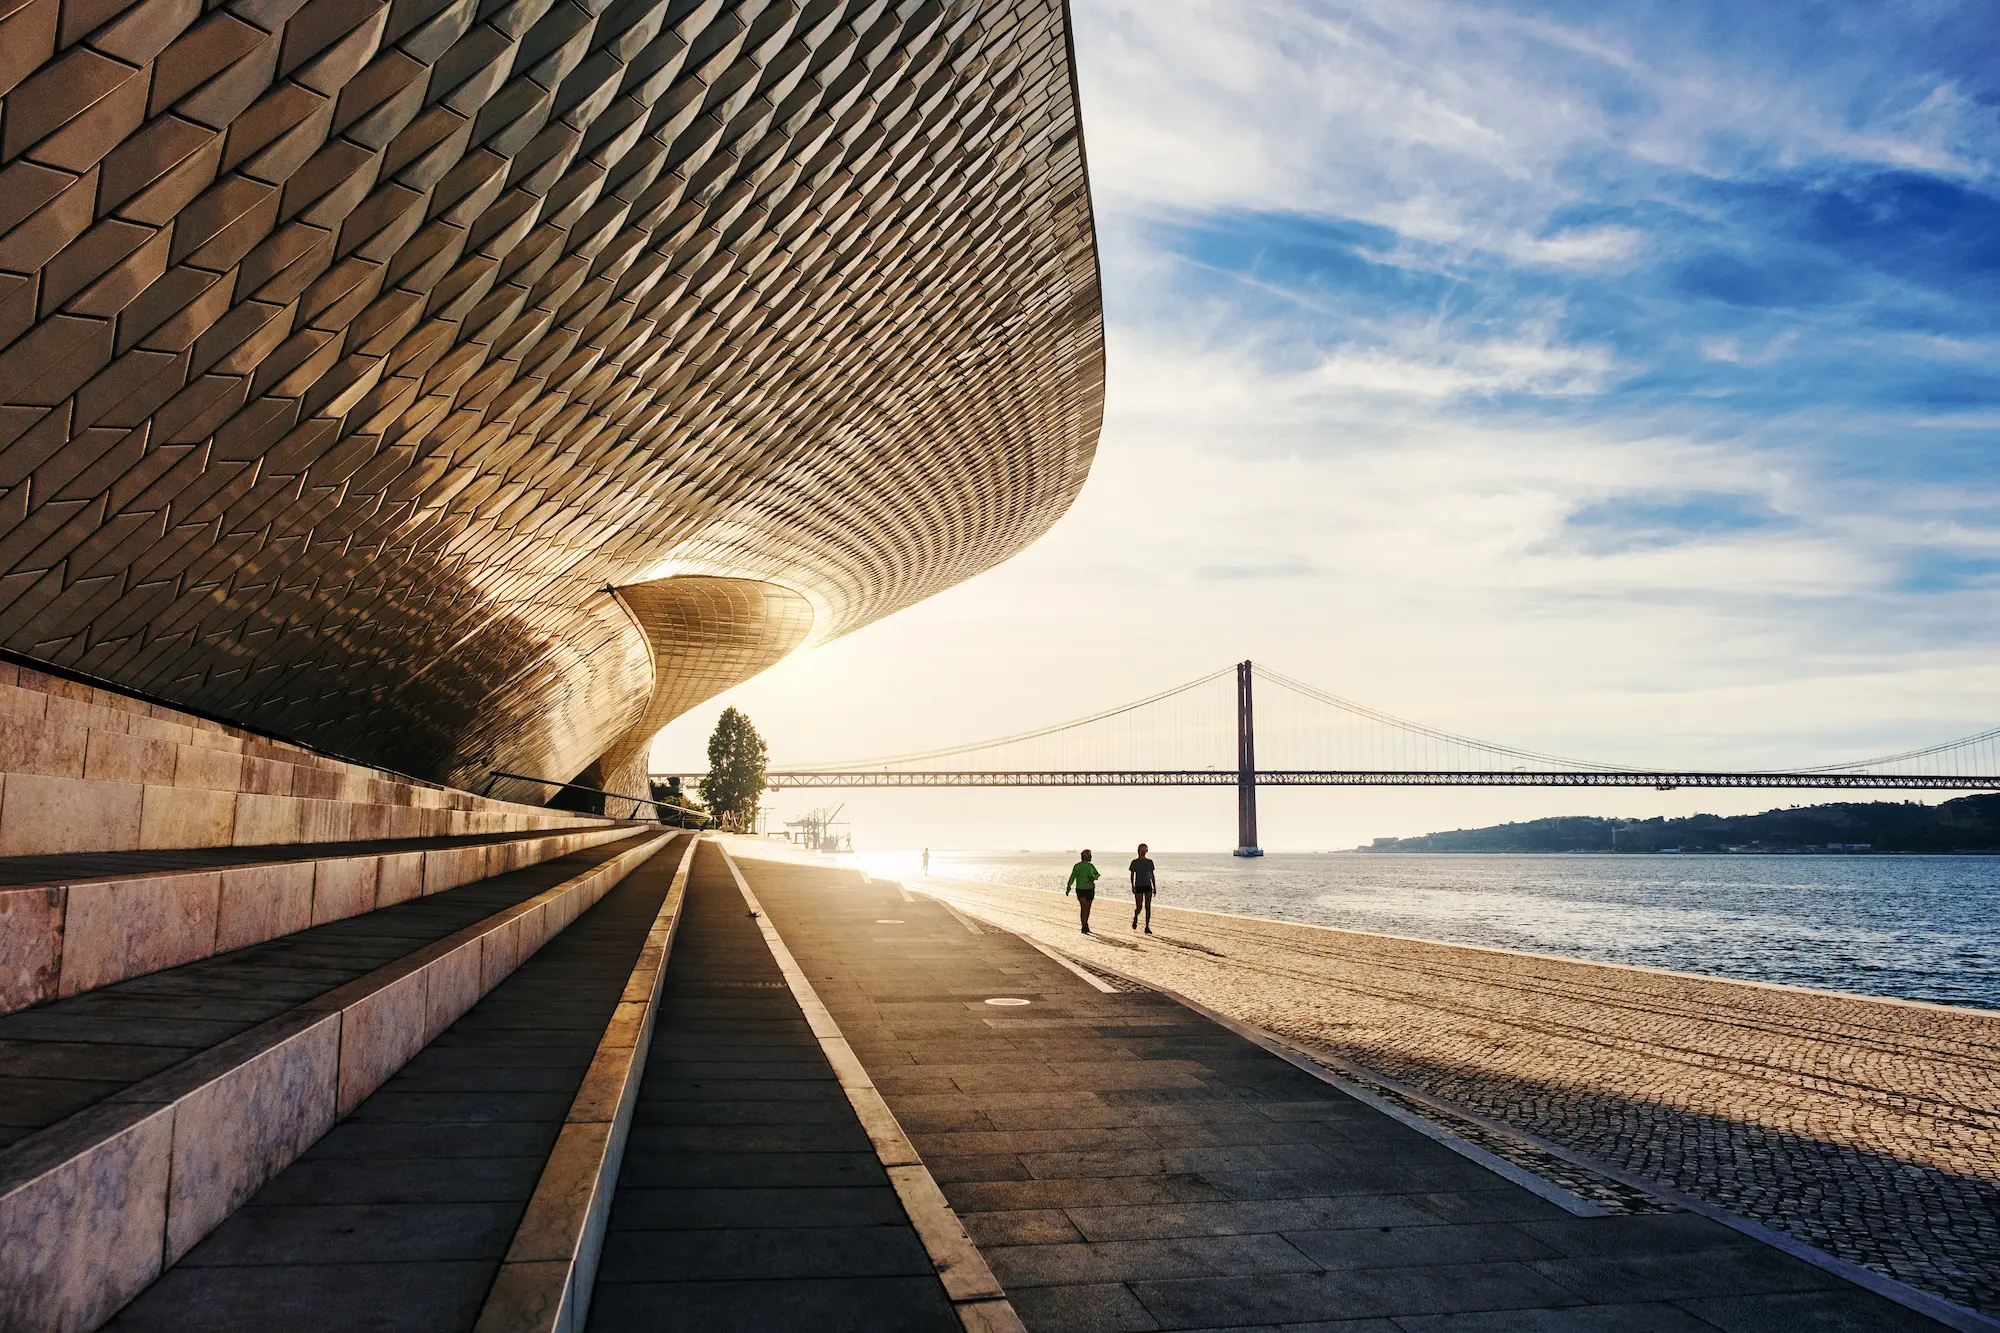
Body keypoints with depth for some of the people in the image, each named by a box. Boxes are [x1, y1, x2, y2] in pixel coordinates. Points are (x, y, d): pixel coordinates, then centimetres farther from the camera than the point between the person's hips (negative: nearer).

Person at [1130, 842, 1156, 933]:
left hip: (1148, 886, 3)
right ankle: (1135, 917, 30)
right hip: (1138, 886, -3)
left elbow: (1152, 875, 11)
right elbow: (1132, 875, -1)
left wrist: (1154, 887, 7)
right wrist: (1132, 886, -11)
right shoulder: (1135, 862, -2)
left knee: (1148, 907, -2)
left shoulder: (1149, 862, 7)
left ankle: (1147, 927, 2)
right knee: (1139, 907, -4)